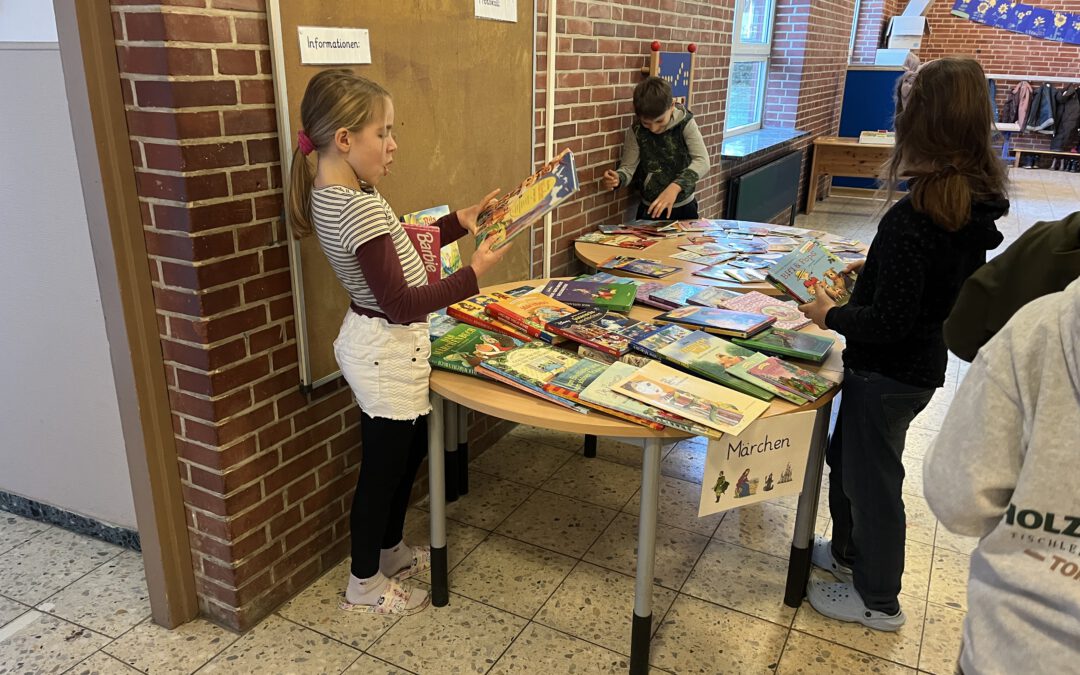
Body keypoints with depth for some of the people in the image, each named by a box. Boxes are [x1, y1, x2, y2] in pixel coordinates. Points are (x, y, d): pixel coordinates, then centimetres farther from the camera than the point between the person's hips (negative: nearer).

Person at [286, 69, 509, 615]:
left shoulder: (331, 195, 4)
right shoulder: (361, 208, -27)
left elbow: (394, 247, 15)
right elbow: (401, 304, -27)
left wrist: (459, 223, 10)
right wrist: (474, 273, -21)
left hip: (383, 345, 10)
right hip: (387, 350, -10)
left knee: (410, 447, 24)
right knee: (384, 464, 8)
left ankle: (391, 551, 44)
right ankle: (365, 584, 29)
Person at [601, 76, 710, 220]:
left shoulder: (685, 123, -12)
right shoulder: (636, 131, -6)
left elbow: (702, 160, -21)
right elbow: (628, 167, -6)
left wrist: (676, 186, -36)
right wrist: (618, 178, -29)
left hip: (684, 208, 0)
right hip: (649, 209, 1)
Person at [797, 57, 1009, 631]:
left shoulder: (911, 218, -30)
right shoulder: (976, 205, -2)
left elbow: (889, 321, -28)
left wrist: (831, 315, -12)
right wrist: (875, 267, 10)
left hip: (889, 373, -9)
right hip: (924, 362, 9)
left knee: (870, 477, 10)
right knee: (846, 455, 26)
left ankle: (878, 600, 32)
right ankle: (848, 552, 47)